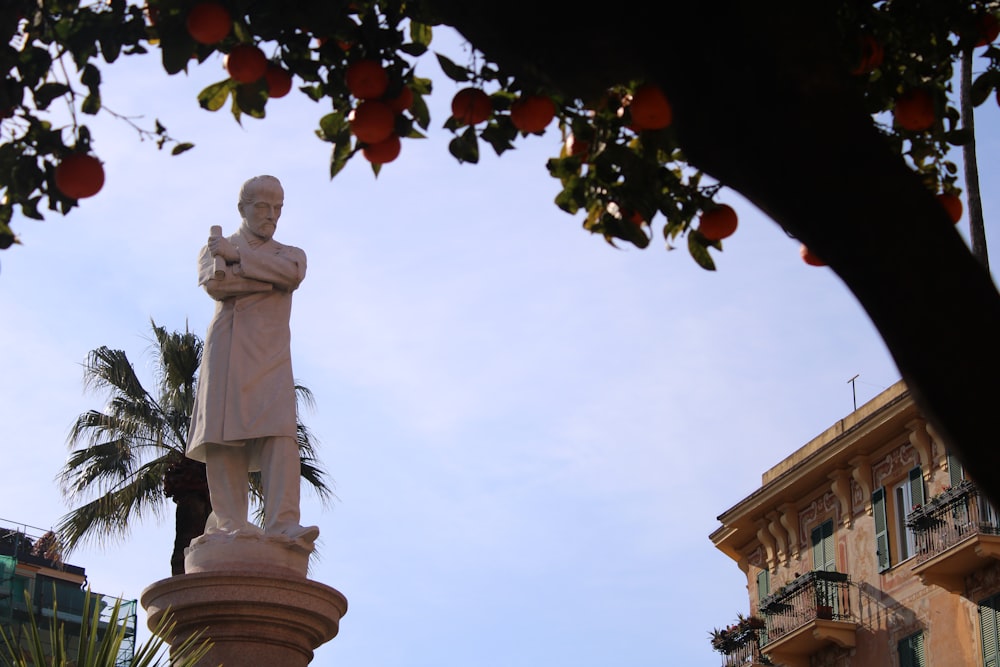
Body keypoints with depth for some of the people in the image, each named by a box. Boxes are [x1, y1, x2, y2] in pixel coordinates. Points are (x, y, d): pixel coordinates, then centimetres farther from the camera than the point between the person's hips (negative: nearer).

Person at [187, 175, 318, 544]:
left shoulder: (290, 254, 25)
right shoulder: (215, 248, 22)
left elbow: (292, 274, -3)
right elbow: (214, 284, -2)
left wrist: (235, 256, -3)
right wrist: (268, 279, -2)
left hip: (269, 356, 0)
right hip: (225, 352, 0)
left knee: (279, 435, -18)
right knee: (223, 438, -12)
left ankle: (282, 524, -28)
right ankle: (230, 524, -14)